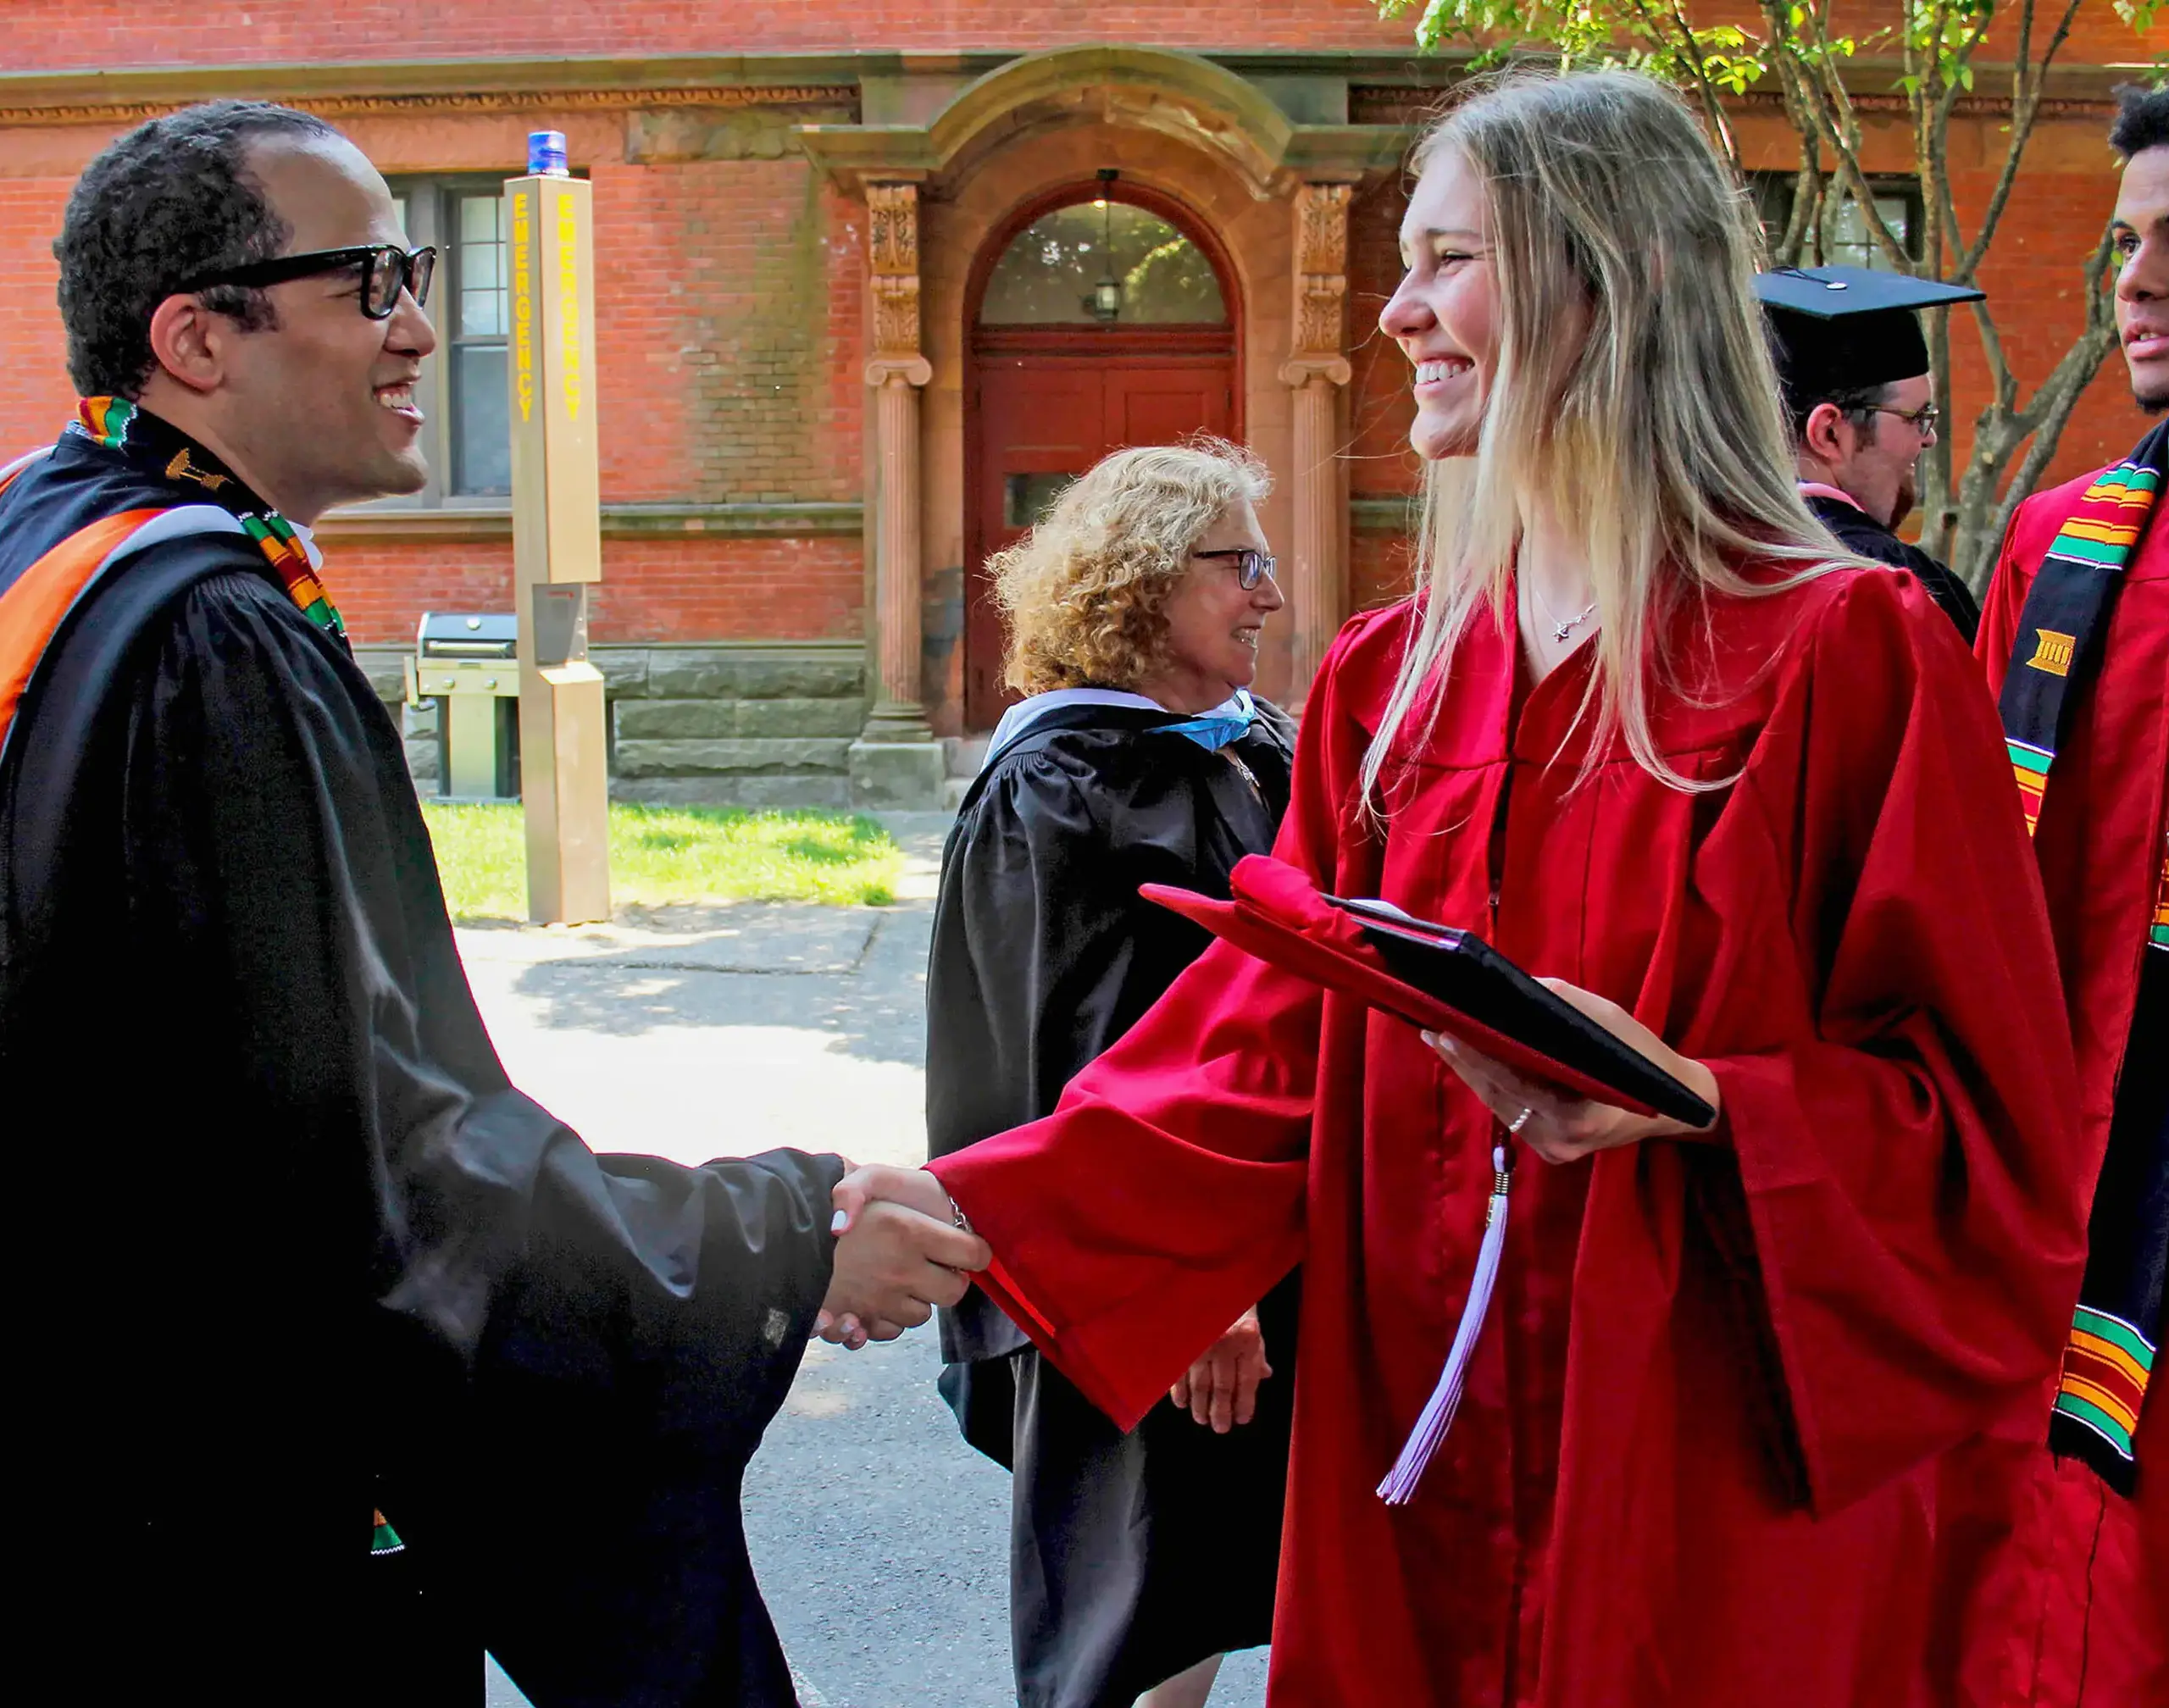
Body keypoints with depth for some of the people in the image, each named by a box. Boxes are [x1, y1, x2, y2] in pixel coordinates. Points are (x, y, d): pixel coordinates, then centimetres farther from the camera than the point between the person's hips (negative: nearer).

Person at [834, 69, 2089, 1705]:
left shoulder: (1844, 655, -10)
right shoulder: (1390, 680, 6)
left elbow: (1988, 1116, -10)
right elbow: (1266, 1050, 3)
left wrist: (1692, 1101, -25)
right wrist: (975, 1207, -7)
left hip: (1723, 1509, -4)